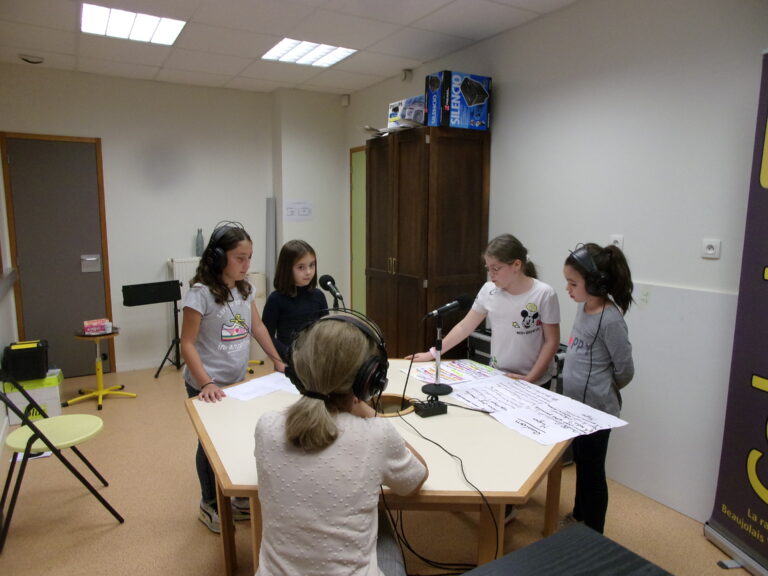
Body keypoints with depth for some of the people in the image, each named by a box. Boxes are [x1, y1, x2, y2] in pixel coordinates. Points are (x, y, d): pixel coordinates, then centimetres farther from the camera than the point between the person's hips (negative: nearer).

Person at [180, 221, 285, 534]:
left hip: (238, 382, 5)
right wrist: (206, 384, -25)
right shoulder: (200, 293, -19)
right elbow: (187, 344, -18)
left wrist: (279, 362, 8)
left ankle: (240, 498, 34)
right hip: (207, 386, -5)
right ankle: (209, 505, 33)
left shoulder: (245, 289, 1)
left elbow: (257, 327, 11)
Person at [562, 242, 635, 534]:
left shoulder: (610, 320, -23)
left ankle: (593, 534, 27)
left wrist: (604, 390, 2)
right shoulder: (583, 307, 1)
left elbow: (625, 370, -14)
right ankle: (579, 515, 45)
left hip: (596, 409, -8)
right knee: (580, 463, 24)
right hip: (577, 404, 8)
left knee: (592, 469, 8)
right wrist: (591, 386, 11)